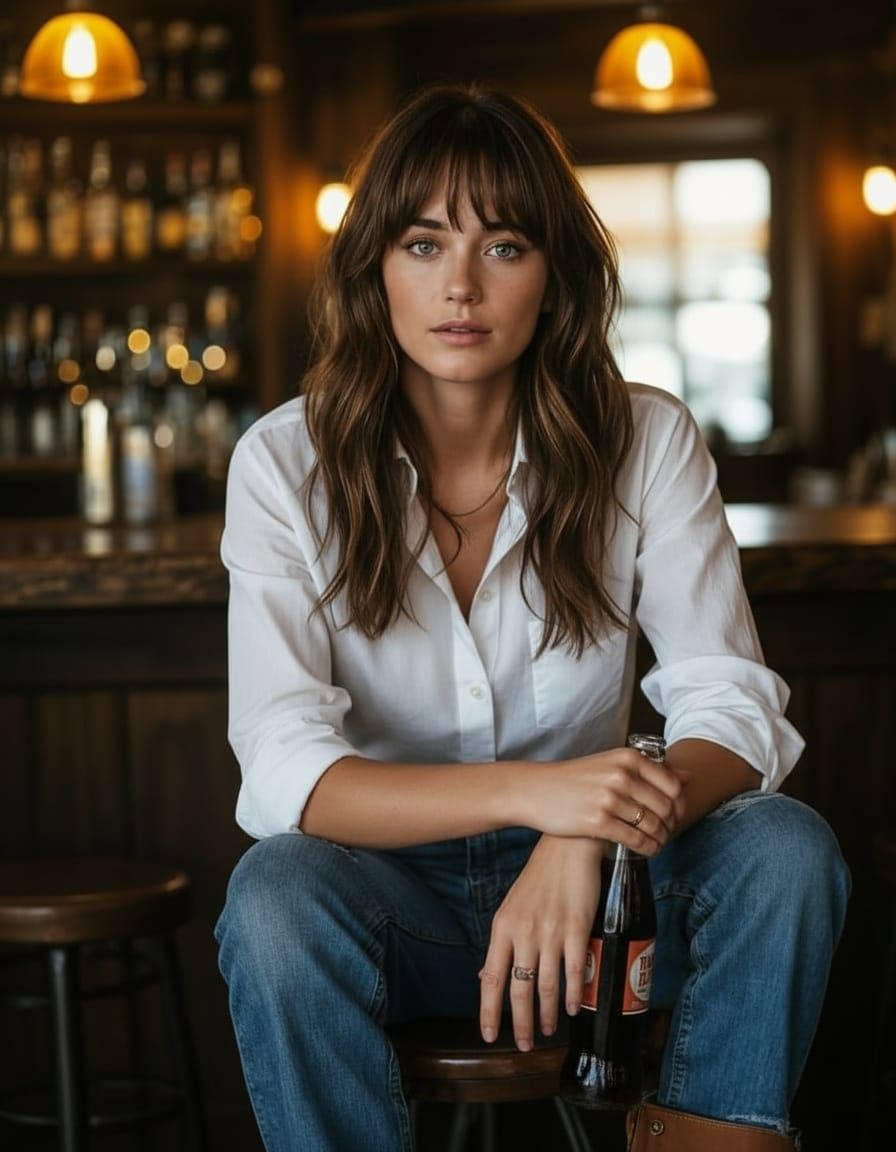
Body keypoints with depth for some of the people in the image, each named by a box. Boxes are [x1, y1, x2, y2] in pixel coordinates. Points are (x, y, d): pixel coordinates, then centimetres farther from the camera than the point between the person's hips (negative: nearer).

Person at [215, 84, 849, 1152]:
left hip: (578, 875, 2)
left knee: (786, 849, -26)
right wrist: (531, 792, -36)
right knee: (275, 896, -34)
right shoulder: (286, 464, -10)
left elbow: (734, 712, -11)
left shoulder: (647, 442, -5)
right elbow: (285, 770, -19)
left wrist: (584, 842, -33)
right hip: (387, 885, -1)